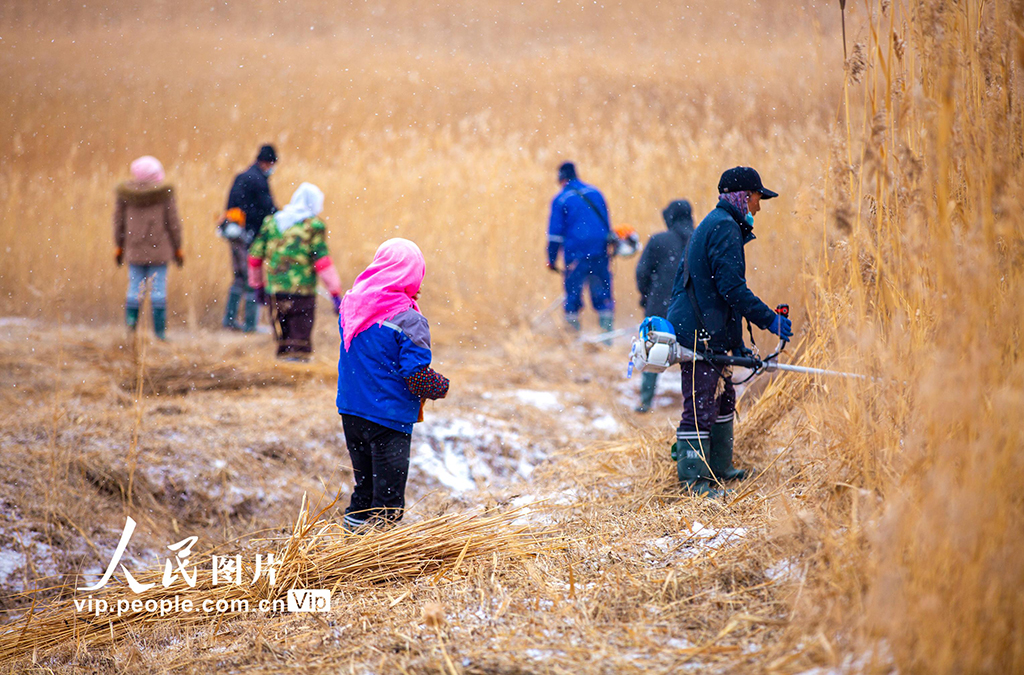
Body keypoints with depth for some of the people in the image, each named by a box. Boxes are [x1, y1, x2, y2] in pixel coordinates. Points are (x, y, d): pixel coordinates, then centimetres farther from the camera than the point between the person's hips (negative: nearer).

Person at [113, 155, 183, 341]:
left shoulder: (124, 193, 0)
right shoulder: (164, 193, -6)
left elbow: (119, 220, 5)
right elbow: (173, 222, -3)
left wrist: (119, 247, 15)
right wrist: (177, 248, 6)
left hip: (134, 249, 2)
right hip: (159, 249, -2)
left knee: (135, 286, 9)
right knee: (158, 288, 1)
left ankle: (131, 319, -9)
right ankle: (159, 330, 2)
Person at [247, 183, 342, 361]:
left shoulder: (271, 222, 10)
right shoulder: (313, 227, -4)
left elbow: (255, 256, 13)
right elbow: (322, 262, -11)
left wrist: (257, 285, 26)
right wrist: (336, 294, -8)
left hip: (274, 291, 4)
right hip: (302, 292, -4)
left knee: (283, 337, 17)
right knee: (300, 343, 1)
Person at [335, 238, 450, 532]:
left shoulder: (350, 303, 1)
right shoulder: (409, 320, -19)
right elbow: (417, 376, -19)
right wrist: (442, 386, -1)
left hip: (350, 410, 7)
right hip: (389, 418, -7)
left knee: (364, 487, 21)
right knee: (388, 497, 3)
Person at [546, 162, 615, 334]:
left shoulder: (561, 199, -2)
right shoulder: (595, 192, 11)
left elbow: (555, 232, -3)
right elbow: (607, 223, 18)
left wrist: (552, 258, 3)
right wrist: (609, 242, 29)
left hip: (576, 254, -4)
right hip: (600, 253, 4)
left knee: (573, 292, 3)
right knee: (602, 292, 7)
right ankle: (608, 332, 2)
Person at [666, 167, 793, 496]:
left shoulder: (712, 224, 21)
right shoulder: (725, 228, -13)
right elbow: (732, 287, -21)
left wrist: (736, 343, 25)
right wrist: (769, 319, -16)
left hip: (708, 333, 11)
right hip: (701, 333, -11)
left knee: (722, 399, 19)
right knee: (700, 406, -9)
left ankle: (718, 467, 27)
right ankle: (693, 477, -8)